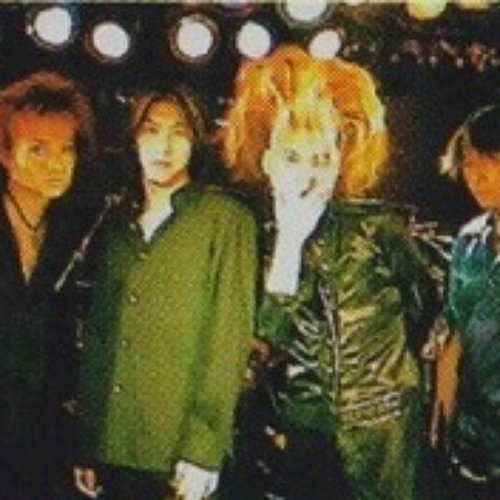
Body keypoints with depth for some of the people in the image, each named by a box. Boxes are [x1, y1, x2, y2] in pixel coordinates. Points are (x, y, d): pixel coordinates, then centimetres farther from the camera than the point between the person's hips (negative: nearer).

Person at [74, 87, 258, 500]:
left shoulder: (225, 219, -2)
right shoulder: (116, 226, 13)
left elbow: (230, 335, -8)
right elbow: (97, 337, 12)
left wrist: (203, 450, -14)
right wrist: (86, 449, 7)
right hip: (112, 449, 4)